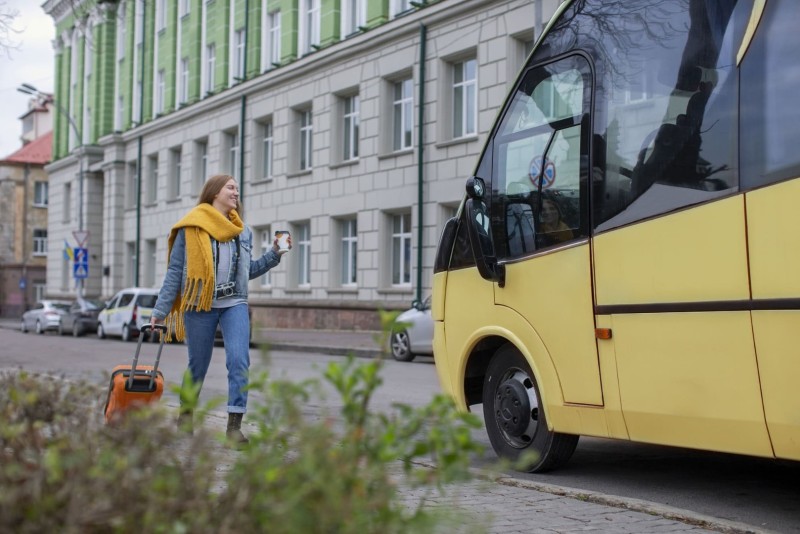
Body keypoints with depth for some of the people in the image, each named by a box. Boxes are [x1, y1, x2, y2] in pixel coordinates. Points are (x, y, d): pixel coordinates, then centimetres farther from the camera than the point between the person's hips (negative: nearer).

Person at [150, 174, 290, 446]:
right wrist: (160, 310, -2)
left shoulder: (243, 231, 13)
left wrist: (274, 254, 9)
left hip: (234, 304, 3)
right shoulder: (191, 228, -2)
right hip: (200, 305, -3)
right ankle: (186, 414, 34)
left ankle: (234, 425, -14)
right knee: (198, 365, 9)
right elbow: (175, 271, -1)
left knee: (239, 361, -15)